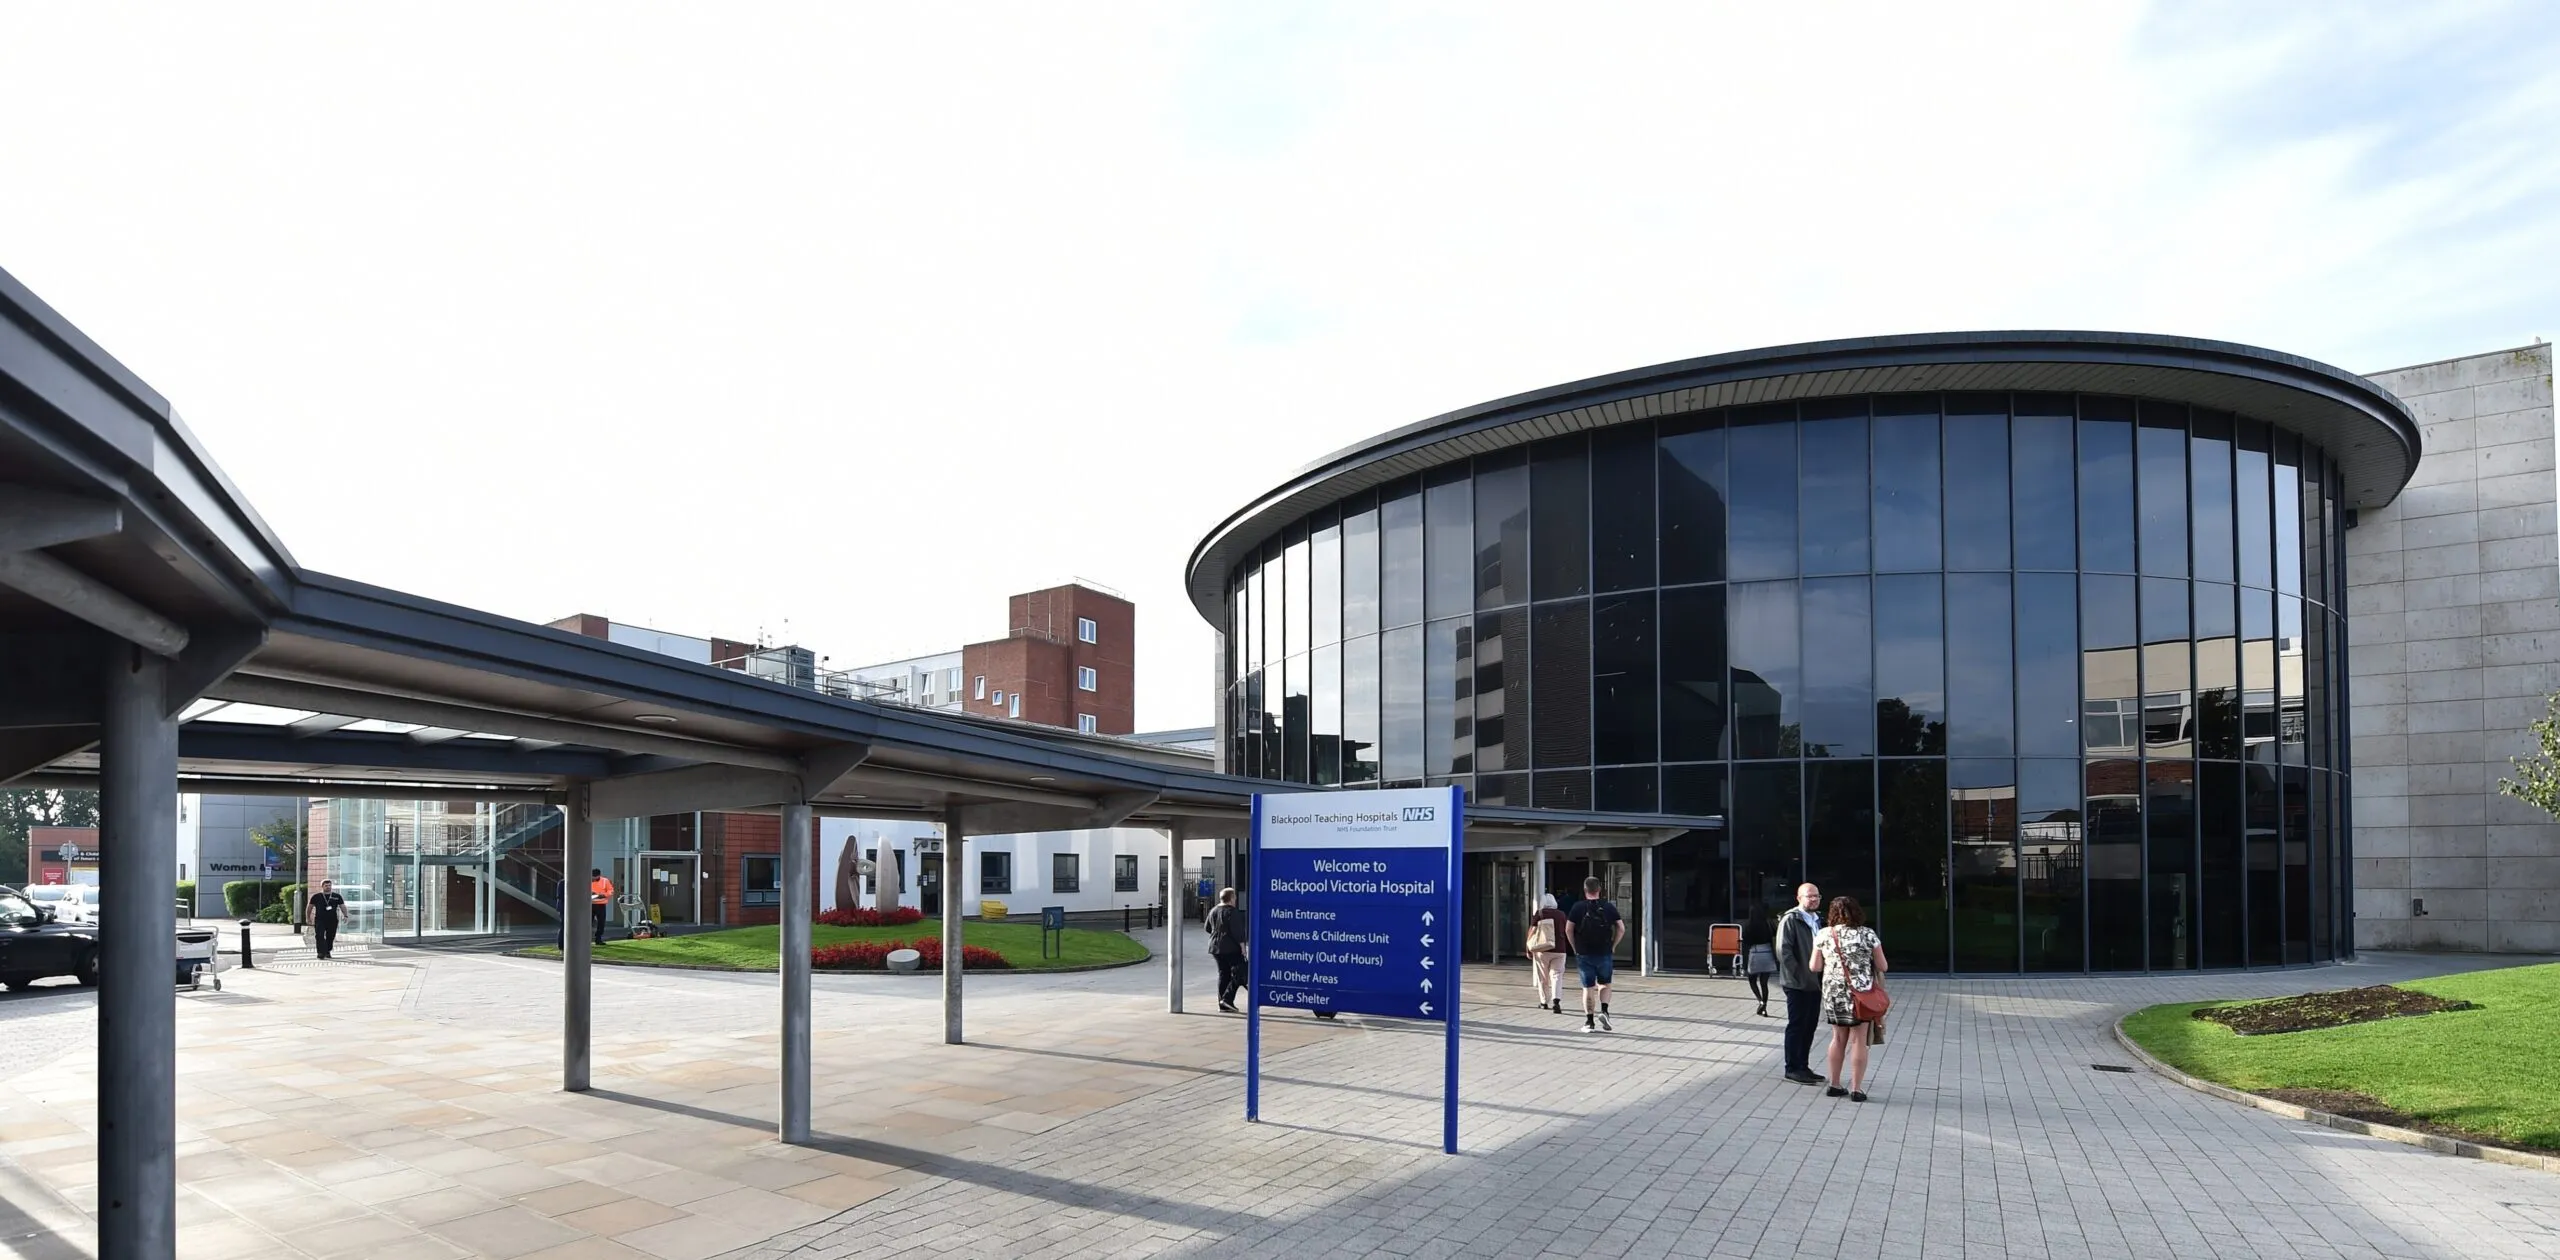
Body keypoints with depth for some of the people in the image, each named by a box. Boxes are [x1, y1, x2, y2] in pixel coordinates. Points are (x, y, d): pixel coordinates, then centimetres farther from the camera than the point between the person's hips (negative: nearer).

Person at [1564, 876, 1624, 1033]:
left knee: (1588, 987, 6)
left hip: (1584, 954, -1)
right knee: (1604, 985, 18)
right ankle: (1604, 1011, -3)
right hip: (1605, 953, 1)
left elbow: (1568, 929, -5)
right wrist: (1613, 946, 8)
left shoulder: (1578, 907, -3)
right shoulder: (1609, 907, 0)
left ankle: (1589, 1022, 5)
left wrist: (1575, 947, 7)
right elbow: (1621, 928, -1)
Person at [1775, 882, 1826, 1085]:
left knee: (1809, 1026, 12)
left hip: (1814, 982, 8)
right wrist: (1797, 975, -17)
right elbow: (1784, 950, -16)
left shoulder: (1817, 920, 14)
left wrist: (1821, 975, 8)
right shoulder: (1790, 919, -11)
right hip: (1797, 984, -7)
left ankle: (1803, 1066, 21)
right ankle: (1793, 1068, 7)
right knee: (1797, 1026, -1)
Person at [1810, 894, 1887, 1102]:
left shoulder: (1824, 935, 0)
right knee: (1858, 1040, 4)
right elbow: (1882, 966, -1)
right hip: (1860, 993, -3)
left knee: (1838, 1038, 15)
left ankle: (1835, 1085, 20)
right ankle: (1856, 1089, 6)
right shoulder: (1868, 934, -5)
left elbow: (1815, 967, 3)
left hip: (1833, 993, 3)